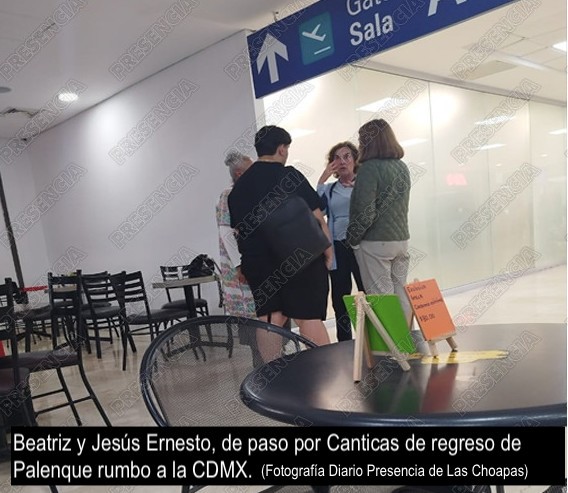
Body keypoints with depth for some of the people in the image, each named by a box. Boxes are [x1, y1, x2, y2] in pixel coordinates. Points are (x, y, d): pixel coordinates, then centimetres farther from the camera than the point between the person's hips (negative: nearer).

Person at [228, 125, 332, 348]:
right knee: (308, 318, 0)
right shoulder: (289, 176, -8)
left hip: (257, 263, 5)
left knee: (268, 320, 10)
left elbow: (238, 230, 14)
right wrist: (328, 253, 1)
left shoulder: (238, 186, 9)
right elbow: (317, 219, -9)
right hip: (300, 260, -4)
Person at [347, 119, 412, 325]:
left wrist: (353, 238, -6)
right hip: (401, 239, 8)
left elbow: (365, 212, -18)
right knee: (401, 296, 13)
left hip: (375, 243, -7)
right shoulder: (402, 166, 10)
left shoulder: (370, 168, -14)